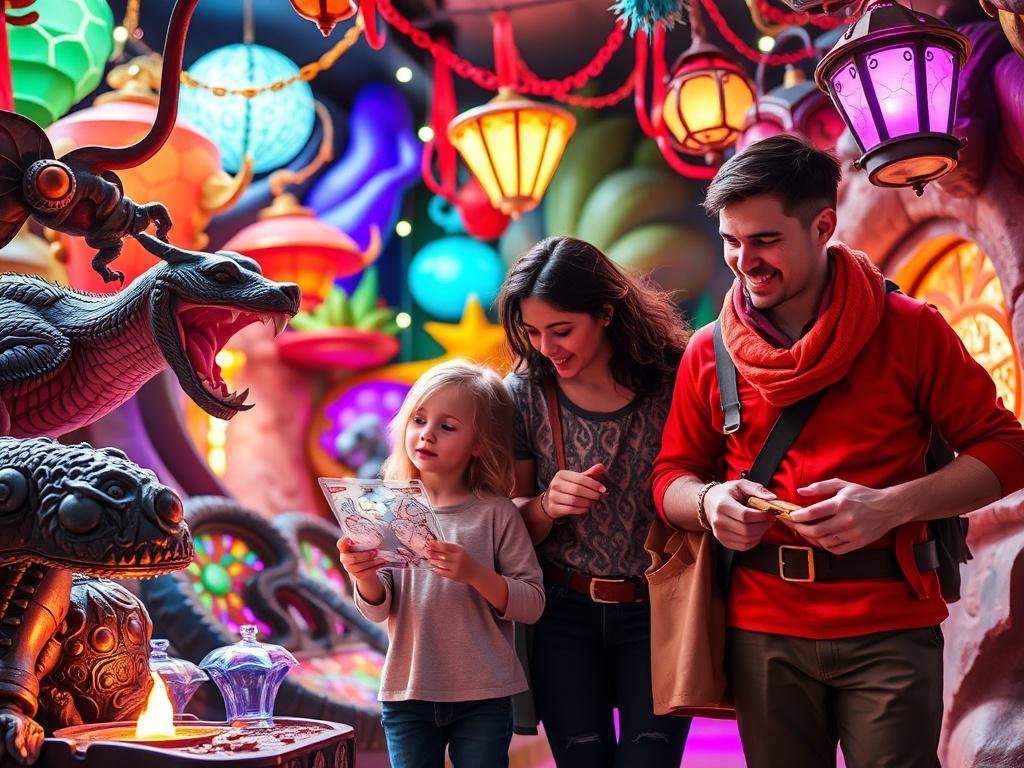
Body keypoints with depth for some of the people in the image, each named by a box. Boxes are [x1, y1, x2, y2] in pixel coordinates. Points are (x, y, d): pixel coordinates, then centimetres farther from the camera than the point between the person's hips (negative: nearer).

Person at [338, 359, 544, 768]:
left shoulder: (495, 514, -5)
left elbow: (532, 604, -7)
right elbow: (379, 609, -1)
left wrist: (475, 573, -22)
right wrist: (363, 577, -23)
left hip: (483, 698, -2)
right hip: (408, 693, 2)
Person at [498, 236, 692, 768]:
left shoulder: (673, 381, -11)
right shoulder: (526, 395, -4)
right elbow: (513, 525, 4)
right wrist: (549, 505, -17)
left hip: (656, 612, -2)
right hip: (564, 613, 2)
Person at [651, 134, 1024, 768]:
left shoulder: (910, 329, -4)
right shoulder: (708, 353, 5)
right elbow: (672, 476, 10)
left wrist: (892, 505, -18)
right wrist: (709, 501, -13)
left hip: (890, 626, -2)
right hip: (763, 628, 2)